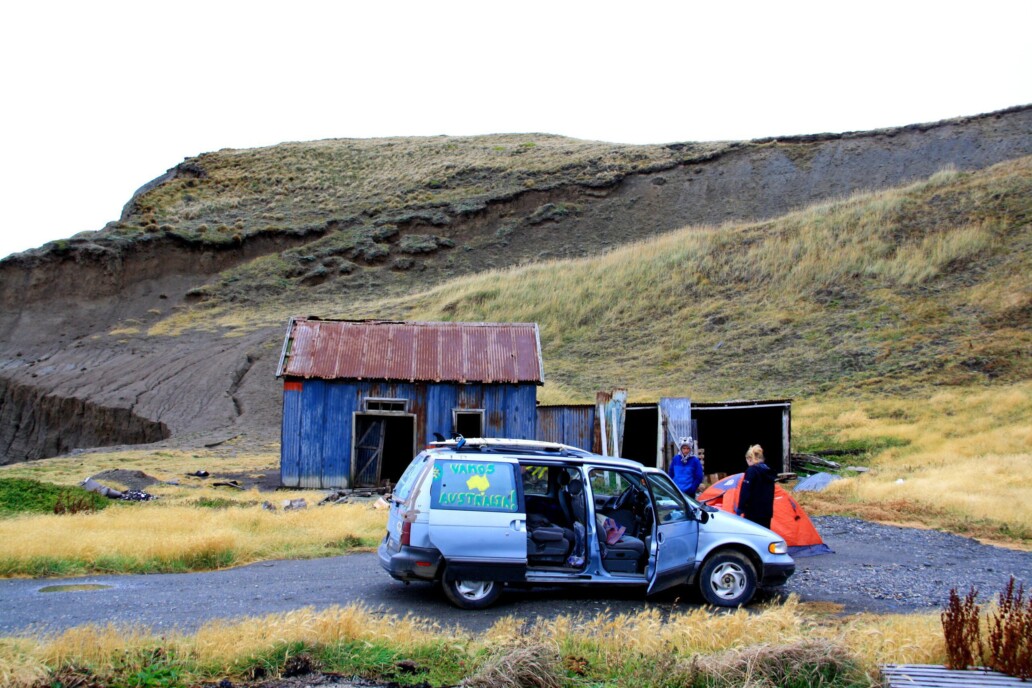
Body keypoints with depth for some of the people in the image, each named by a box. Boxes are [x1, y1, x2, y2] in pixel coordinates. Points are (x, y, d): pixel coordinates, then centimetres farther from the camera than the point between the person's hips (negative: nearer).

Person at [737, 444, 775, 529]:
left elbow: (745, 491, -15)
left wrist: (740, 509, -10)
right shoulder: (769, 471, 12)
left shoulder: (751, 471, -11)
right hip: (767, 511, 8)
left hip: (753, 512, -7)